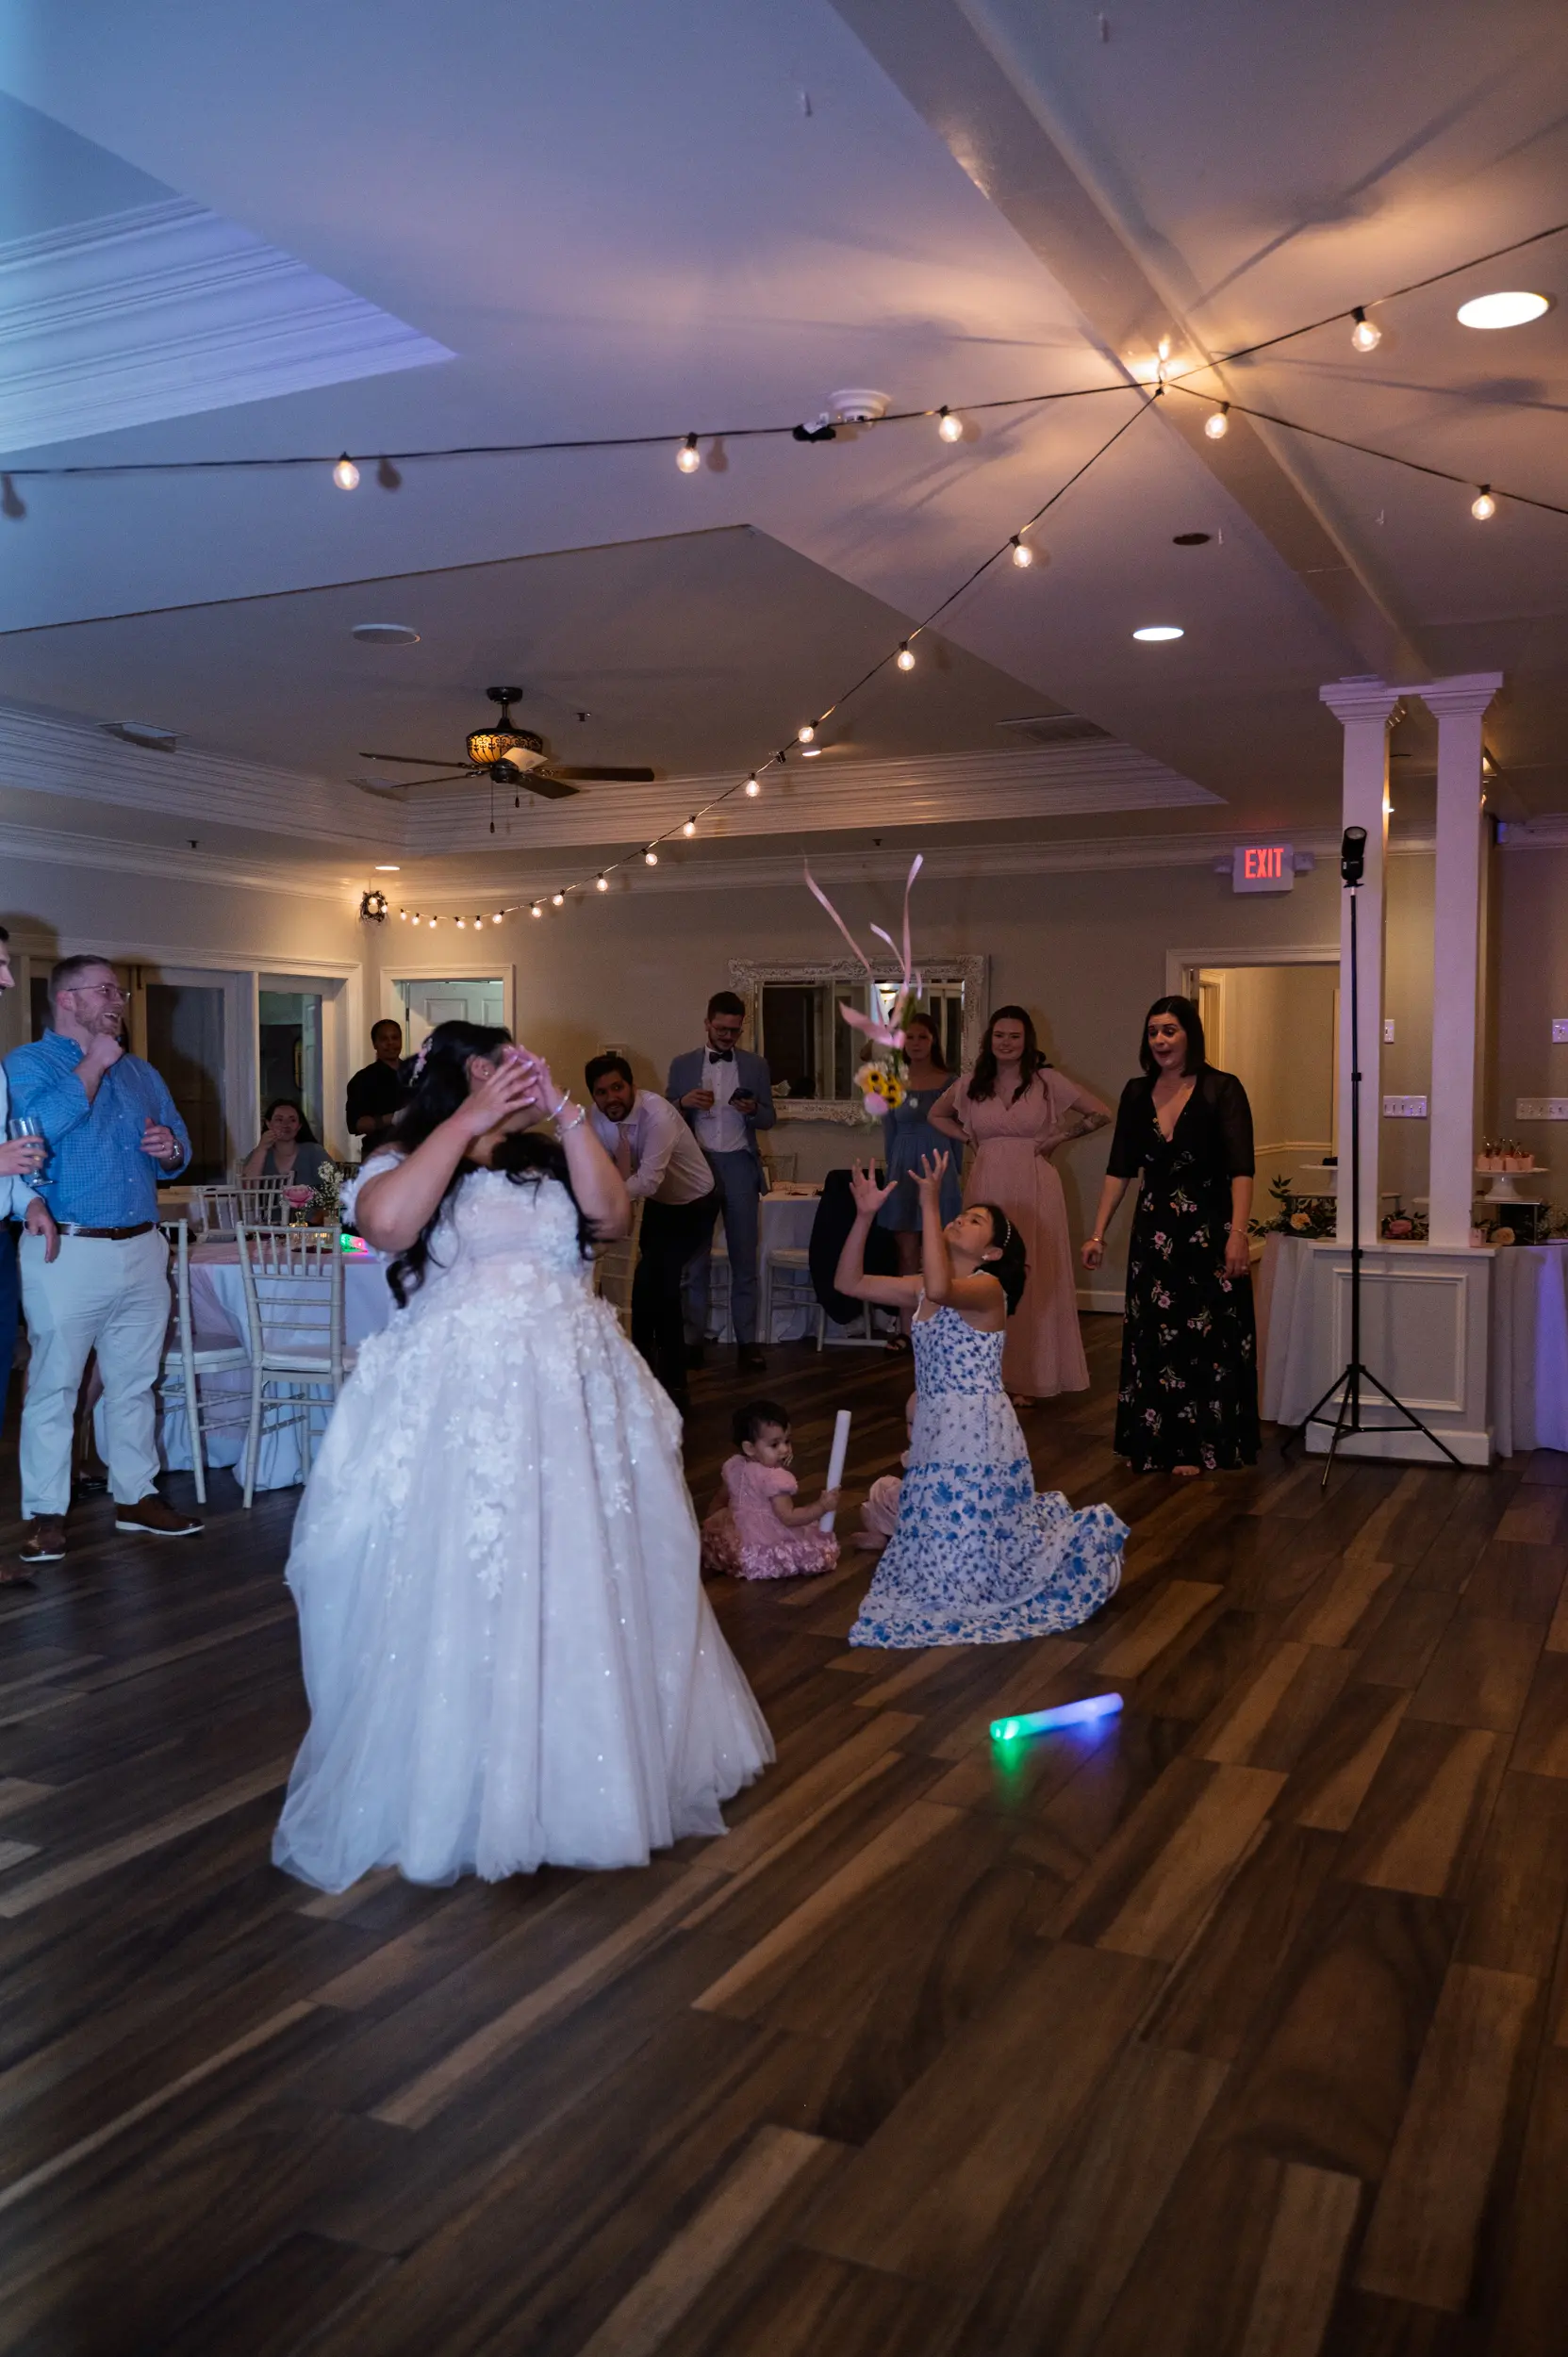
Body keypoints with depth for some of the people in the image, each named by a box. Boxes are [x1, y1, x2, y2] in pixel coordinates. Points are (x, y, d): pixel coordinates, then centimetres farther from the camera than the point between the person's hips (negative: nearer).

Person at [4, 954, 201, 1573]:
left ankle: (135, 1495, 22)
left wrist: (170, 1149, -2)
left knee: (135, 1383, 12)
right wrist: (93, 1065, -13)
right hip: (69, 1251, -6)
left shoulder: (141, 1073, 17)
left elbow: (178, 1154, 22)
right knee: (53, 1386, -1)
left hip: (142, 1249, 6)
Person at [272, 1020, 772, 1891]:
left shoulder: (549, 1160, 14)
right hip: (460, 1396, -4)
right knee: (459, 1596, -2)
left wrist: (567, 1114, -6)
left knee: (583, 1585, 7)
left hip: (573, 1394, 4)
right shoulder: (404, 1163, 3)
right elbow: (386, 1223, -20)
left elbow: (613, 1214, -4)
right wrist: (469, 1120, -15)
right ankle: (453, 1783, 16)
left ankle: (583, 1768, 25)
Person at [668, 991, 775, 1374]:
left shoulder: (755, 1065, 10)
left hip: (739, 1166, 0)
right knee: (695, 1259, 2)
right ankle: (694, 1338, 7)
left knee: (744, 1258, 0)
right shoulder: (683, 1065, 8)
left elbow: (768, 1119, 10)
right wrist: (684, 1102, -14)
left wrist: (753, 1109, -12)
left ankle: (747, 1340, 3)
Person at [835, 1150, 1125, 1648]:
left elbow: (941, 1289, -35)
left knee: (970, 1562, 0)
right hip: (935, 1433, 8)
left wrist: (929, 1203, -33)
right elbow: (850, 1283, 6)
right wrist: (865, 1215, -4)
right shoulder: (923, 1288, 9)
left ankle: (1087, 1536, 23)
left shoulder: (988, 1288, -13)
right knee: (942, 1550, 18)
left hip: (978, 1435, -8)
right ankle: (1055, 1523, 40)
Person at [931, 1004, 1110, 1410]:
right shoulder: (971, 1084, 7)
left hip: (1034, 1188, -2)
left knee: (1033, 1279, 0)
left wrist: (1058, 1138, -2)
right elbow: (936, 1115, 24)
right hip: (987, 1188, 2)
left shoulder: (1047, 1082, -1)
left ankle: (1030, 1378, 6)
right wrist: (969, 1138, 9)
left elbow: (1101, 1113, 3)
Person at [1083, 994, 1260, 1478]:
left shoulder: (1222, 1089, -7)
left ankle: (1200, 1446, 9)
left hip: (1209, 1230, -4)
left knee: (1206, 1340, 0)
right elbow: (1119, 1169, 9)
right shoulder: (1137, 1093, 7)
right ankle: (1158, 1443, 19)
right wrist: (1098, 1233, 4)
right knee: (1154, 1338, 8)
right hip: (1154, 1232, 4)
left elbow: (1241, 1168, -14)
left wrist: (1238, 1232, -24)